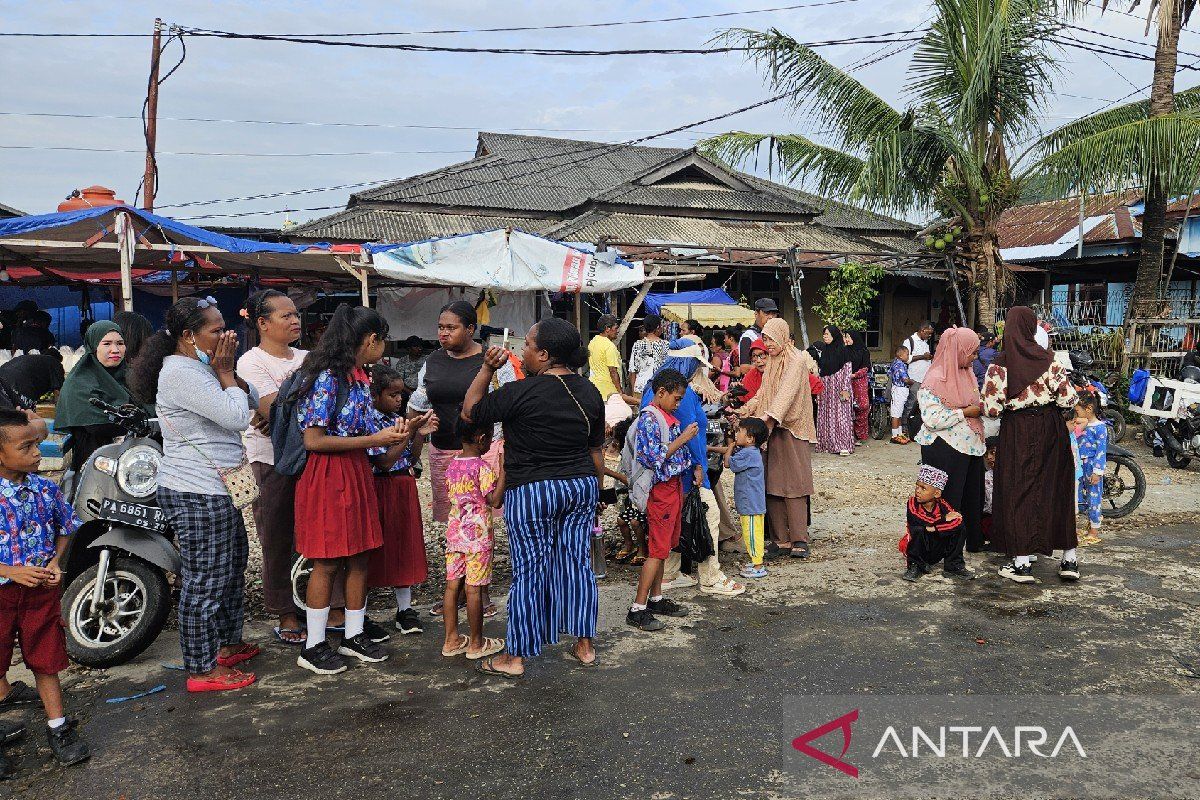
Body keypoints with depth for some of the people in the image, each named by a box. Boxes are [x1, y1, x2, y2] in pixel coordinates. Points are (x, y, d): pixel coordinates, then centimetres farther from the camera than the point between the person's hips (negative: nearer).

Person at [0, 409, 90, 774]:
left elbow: (64, 529, 11)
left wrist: (54, 562, -4)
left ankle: (58, 727, 22)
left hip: (42, 589, 3)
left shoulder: (45, 489, -3)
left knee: (46, 659, 12)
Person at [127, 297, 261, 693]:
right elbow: (236, 416, -24)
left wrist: (227, 371, -3)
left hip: (214, 489, 11)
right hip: (196, 493, -11)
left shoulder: (199, 367, 12)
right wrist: (225, 372, -11)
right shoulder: (181, 372, -19)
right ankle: (202, 671, 8)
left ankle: (228, 644, 36)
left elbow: (252, 402, 12)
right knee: (205, 580, -3)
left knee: (232, 568, 22)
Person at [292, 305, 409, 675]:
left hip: (356, 473, 8)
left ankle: (354, 635, 25)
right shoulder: (327, 377, -18)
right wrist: (374, 439, -19)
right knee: (327, 562, 0)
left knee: (360, 557, 12)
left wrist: (391, 433, 2)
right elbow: (314, 440, -21)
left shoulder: (359, 376, 10)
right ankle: (313, 647, 14)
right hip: (327, 476, -8)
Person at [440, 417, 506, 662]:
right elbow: (495, 501, -17)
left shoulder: (452, 466, 8)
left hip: (454, 531, 7)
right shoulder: (482, 467, -14)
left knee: (453, 585, 10)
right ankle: (476, 643, 11)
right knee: (474, 588, 0)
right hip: (478, 534, -7)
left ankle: (451, 640, 17)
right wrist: (503, 471, -15)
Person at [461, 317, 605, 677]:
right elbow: (596, 450, 11)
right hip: (581, 486, 6)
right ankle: (585, 645, 23)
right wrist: (593, 491, 21)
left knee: (528, 571, 2)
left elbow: (470, 411, -4)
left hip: (531, 492, -6)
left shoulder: (521, 392, -16)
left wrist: (487, 369, -2)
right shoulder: (589, 392, 4)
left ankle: (515, 656, 14)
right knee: (578, 563, 13)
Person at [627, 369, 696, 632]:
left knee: (663, 547, 15)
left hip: (674, 486, 9)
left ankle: (655, 599, 25)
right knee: (658, 549, -8)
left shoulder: (668, 417, 12)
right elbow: (656, 458, -22)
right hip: (661, 489, -9)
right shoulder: (648, 419, -16)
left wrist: (695, 465, 7)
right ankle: (637, 609, -4)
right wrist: (683, 437, -19)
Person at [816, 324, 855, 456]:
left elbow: (848, 370, -9)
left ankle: (844, 445, -7)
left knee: (840, 414, -8)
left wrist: (845, 389, -15)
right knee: (825, 416, 5)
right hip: (826, 387, 6)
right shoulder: (824, 350, 13)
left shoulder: (842, 350, -6)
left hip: (838, 386, -6)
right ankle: (828, 444, 11)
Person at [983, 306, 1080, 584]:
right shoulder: (1048, 359, -6)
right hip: (1049, 428, 2)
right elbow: (1068, 399, -7)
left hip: (1017, 431, -2)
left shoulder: (999, 365, -11)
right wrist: (1048, 399, 13)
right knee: (1057, 489, 13)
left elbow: (992, 408, -14)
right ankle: (1069, 560, 21)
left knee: (1019, 491, 6)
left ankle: (1022, 562, 8)